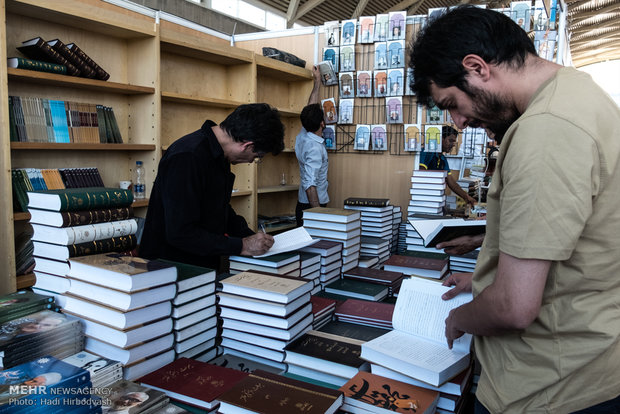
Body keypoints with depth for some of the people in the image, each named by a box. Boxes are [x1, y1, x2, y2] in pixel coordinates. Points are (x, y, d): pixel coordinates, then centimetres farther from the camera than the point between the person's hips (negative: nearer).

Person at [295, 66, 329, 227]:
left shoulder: (302, 136, 5)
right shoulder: (315, 147, -21)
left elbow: (310, 108, 20)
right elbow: (309, 184, -27)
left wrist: (317, 81, 29)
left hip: (302, 204, 9)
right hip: (313, 205, -9)